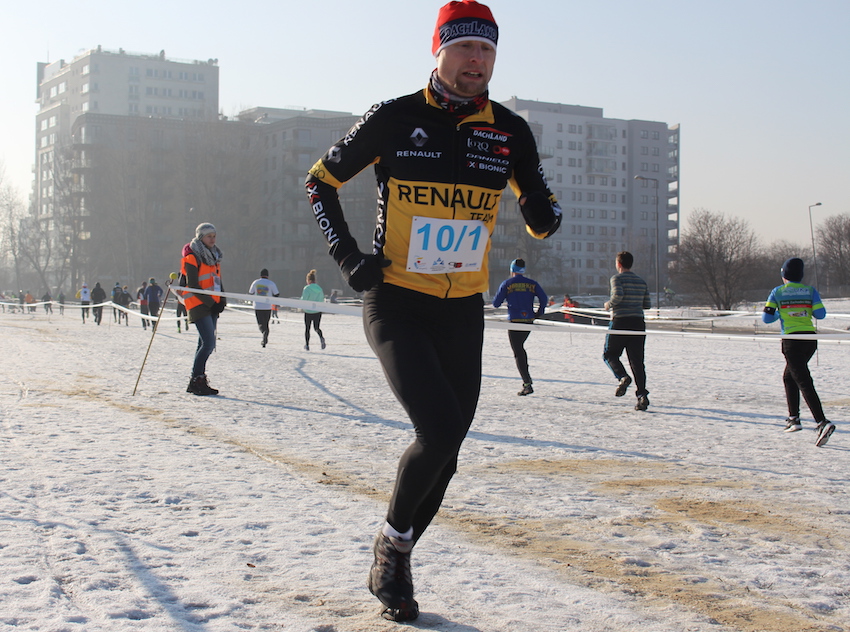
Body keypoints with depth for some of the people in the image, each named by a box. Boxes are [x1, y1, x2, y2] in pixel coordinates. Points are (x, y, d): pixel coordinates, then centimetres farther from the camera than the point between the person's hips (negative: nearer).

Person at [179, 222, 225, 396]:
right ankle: (196, 381, -10)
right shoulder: (192, 258, -7)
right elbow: (192, 285, -13)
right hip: (198, 305, -8)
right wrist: (209, 302, -16)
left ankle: (198, 381, 12)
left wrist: (221, 300, 4)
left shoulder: (214, 256, 18)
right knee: (208, 343, -15)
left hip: (212, 306, 8)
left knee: (206, 344, 7)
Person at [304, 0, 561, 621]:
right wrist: (349, 258, -4)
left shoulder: (510, 132, 1)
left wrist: (545, 213, -13)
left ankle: (395, 565, 31)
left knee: (446, 446, 9)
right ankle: (392, 542, 8)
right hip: (395, 302, -4)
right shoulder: (394, 119, -7)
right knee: (441, 430, -20)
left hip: (463, 312, 4)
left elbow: (540, 216, 11)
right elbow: (321, 181, 6)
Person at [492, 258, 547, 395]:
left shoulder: (507, 284, -2)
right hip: (529, 320, 4)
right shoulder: (532, 283, 6)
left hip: (514, 321, -4)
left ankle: (527, 384, -12)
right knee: (520, 347, 25)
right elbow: (543, 298, -5)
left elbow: (496, 303, -3)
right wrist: (539, 313, 7)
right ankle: (526, 377, 22)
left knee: (518, 352, -3)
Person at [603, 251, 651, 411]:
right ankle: (642, 395, -7)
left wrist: (609, 304, -3)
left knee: (610, 354, 13)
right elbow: (647, 305, 12)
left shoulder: (617, 278, -5)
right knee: (637, 360, 5)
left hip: (620, 322, -5)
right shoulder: (641, 281, 13)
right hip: (638, 323, 5)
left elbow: (618, 295, -22)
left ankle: (622, 377, -15)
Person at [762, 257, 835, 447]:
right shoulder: (810, 291, 6)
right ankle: (793, 418, 24)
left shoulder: (777, 292, 1)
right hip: (810, 339, 5)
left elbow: (766, 317, 0)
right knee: (789, 377, 24)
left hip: (791, 341, -5)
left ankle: (822, 423, -25)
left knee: (804, 383, -11)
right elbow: (820, 314, -1)